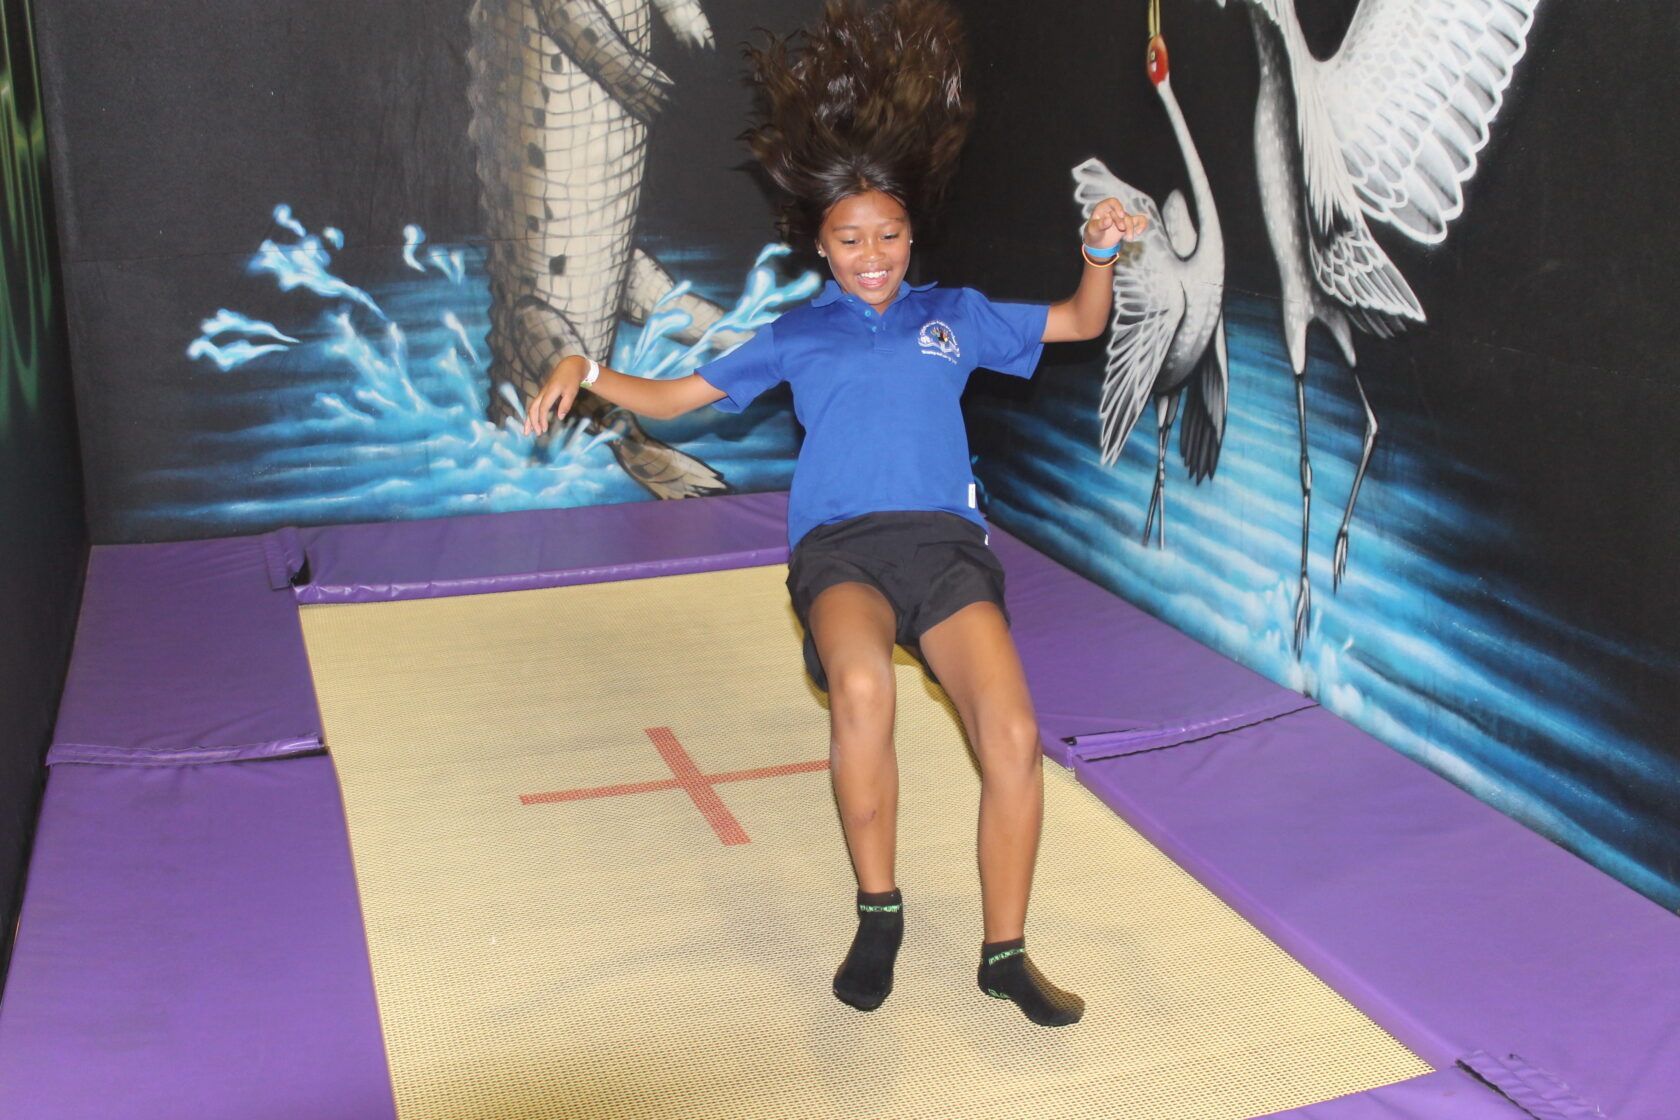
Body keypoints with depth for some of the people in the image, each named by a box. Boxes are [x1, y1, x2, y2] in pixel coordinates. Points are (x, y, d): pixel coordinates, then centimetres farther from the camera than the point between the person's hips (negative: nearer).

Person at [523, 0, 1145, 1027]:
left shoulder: (954, 315, 22)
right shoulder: (796, 336, 20)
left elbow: (1082, 323, 28)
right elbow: (672, 397, 22)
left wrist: (1102, 252, 9)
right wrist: (586, 373, 6)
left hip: (944, 538, 2)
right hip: (840, 544, -1)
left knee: (1014, 737, -20)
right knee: (861, 686, -36)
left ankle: (1006, 953, -2)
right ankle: (878, 913, -15)